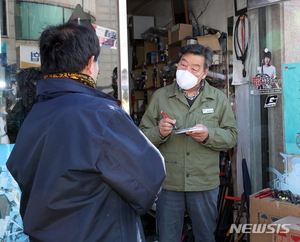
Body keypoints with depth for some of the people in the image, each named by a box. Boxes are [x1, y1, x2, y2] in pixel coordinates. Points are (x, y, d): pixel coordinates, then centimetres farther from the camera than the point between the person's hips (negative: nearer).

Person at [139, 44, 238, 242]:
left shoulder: (219, 98, 2)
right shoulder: (160, 96, 1)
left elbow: (232, 137, 1)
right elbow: (143, 136, -1)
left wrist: (209, 135, -18)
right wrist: (159, 132, -22)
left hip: (205, 183, 1)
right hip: (168, 182, 0)